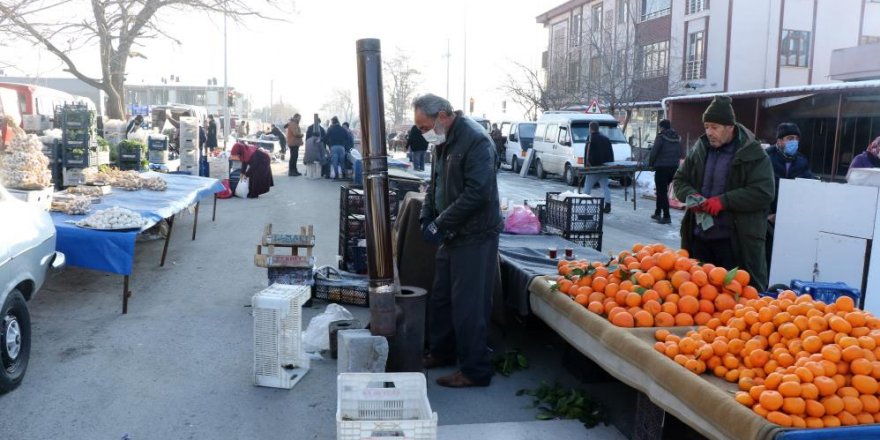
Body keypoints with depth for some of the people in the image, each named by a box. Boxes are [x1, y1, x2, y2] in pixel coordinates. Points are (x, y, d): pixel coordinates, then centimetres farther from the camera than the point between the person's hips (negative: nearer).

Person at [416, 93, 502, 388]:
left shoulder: (475, 140, -19)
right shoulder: (443, 142, 11)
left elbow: (477, 193, -26)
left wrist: (440, 224, -20)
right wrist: (427, 217, 5)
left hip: (474, 237, -9)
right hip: (451, 235, 10)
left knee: (468, 306, -4)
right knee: (441, 298, 19)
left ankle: (475, 371, 9)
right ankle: (441, 352, 37)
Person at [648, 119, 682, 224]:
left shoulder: (661, 138, -11)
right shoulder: (678, 138, 8)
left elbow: (653, 152, -13)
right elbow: (680, 153, 12)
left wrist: (651, 164, 1)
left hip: (662, 168, -6)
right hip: (674, 168, 6)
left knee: (662, 192, -1)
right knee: (662, 191, 19)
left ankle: (666, 216, -5)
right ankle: (658, 213, 28)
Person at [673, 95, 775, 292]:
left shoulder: (753, 154, -8)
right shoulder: (700, 149, 10)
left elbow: (764, 193, -15)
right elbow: (679, 179, 18)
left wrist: (724, 201, -21)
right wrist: (691, 195, -4)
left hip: (737, 240, -6)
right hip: (699, 236, 6)